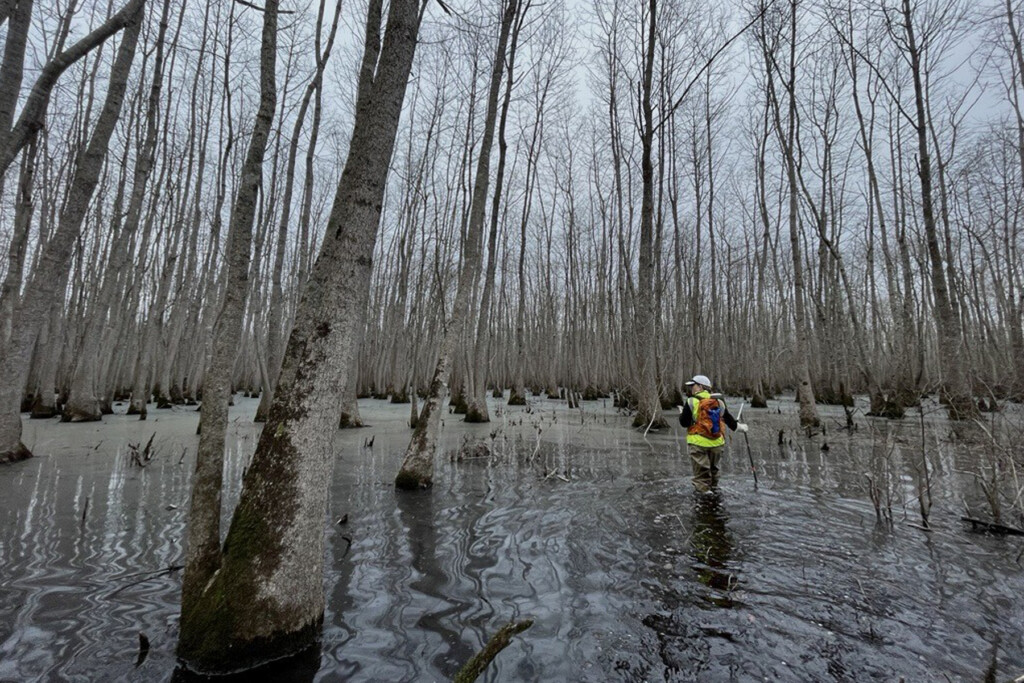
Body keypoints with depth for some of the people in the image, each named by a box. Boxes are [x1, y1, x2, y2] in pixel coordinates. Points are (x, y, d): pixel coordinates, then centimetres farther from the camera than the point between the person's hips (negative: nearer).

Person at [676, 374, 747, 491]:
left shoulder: (692, 401, -12)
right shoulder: (719, 401, 6)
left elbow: (684, 423, -12)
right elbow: (729, 419, 15)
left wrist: (681, 412, 8)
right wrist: (739, 427, 34)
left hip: (698, 443, -6)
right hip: (716, 443, 6)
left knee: (701, 475, 0)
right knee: (713, 471, 23)